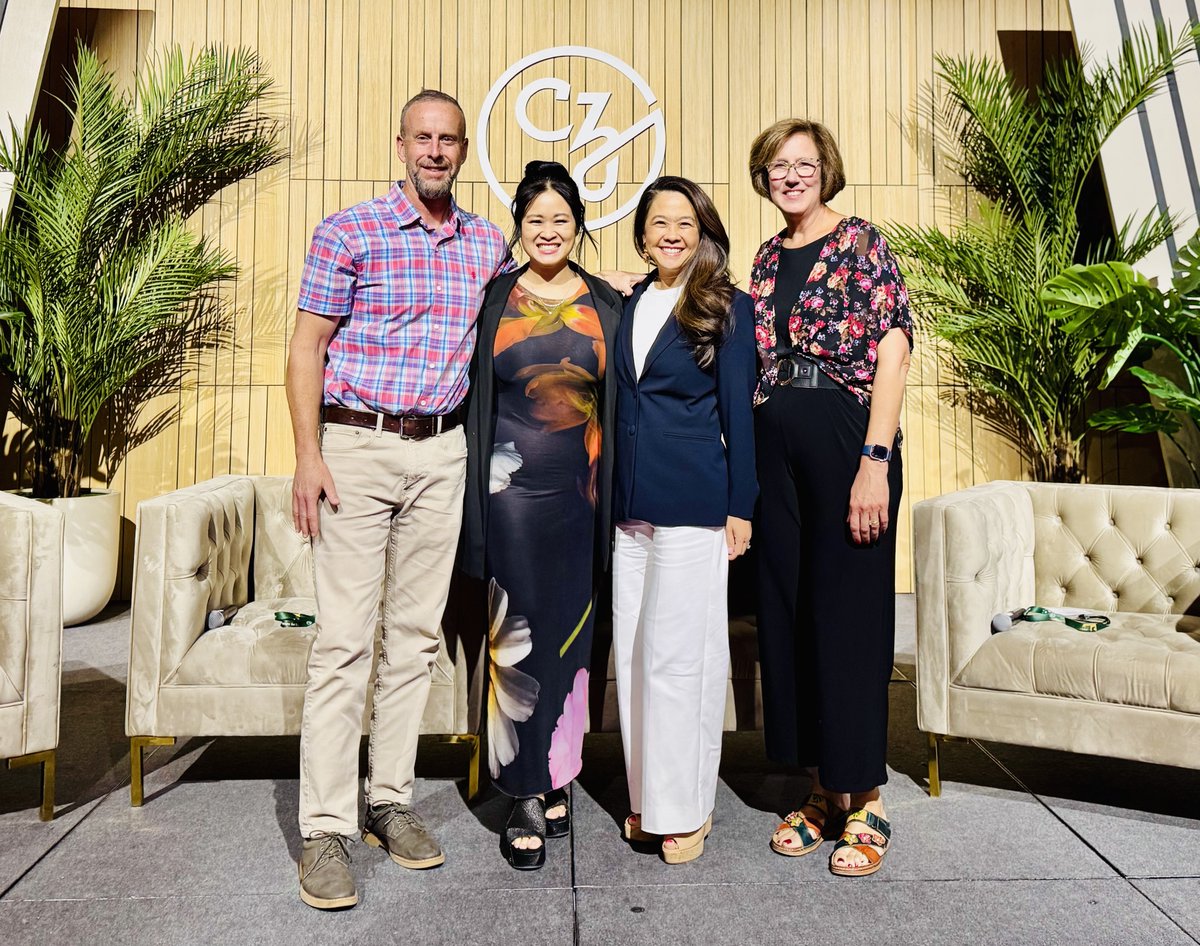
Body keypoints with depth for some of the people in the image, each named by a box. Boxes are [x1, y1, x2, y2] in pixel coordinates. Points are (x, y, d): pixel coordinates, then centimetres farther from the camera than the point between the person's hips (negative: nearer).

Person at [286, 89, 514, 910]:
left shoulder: (488, 245, 12)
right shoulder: (349, 233, -1)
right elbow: (308, 348, -3)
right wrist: (309, 456, -11)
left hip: (443, 451, 5)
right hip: (357, 445, -4)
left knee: (416, 634, 9)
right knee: (344, 639, -6)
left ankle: (392, 800, 22)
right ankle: (328, 829, 4)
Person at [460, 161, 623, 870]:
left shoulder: (606, 306, 8)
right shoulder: (496, 300, 5)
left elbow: (620, 406, 9)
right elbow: (476, 397, 5)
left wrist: (615, 497, 3)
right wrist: (475, 490, 0)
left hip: (579, 491, 2)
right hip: (514, 486, -1)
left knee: (571, 636, 9)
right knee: (519, 638, -2)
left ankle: (557, 777, 25)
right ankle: (527, 795, 9)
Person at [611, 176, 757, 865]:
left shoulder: (728, 307, -1)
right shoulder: (628, 305, 14)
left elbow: (739, 412, -3)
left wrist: (740, 507, -6)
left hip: (693, 504, -5)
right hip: (630, 506, 6)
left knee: (677, 654, -4)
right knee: (634, 654, 9)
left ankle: (686, 808, 12)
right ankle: (648, 797, 23)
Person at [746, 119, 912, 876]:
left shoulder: (862, 243, -2)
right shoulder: (768, 258, 16)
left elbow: (892, 353, -11)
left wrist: (875, 462, -18)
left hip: (846, 437, -6)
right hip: (775, 444, 6)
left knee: (850, 609, -2)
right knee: (789, 608, 8)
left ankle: (865, 801, 14)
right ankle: (825, 790, 22)